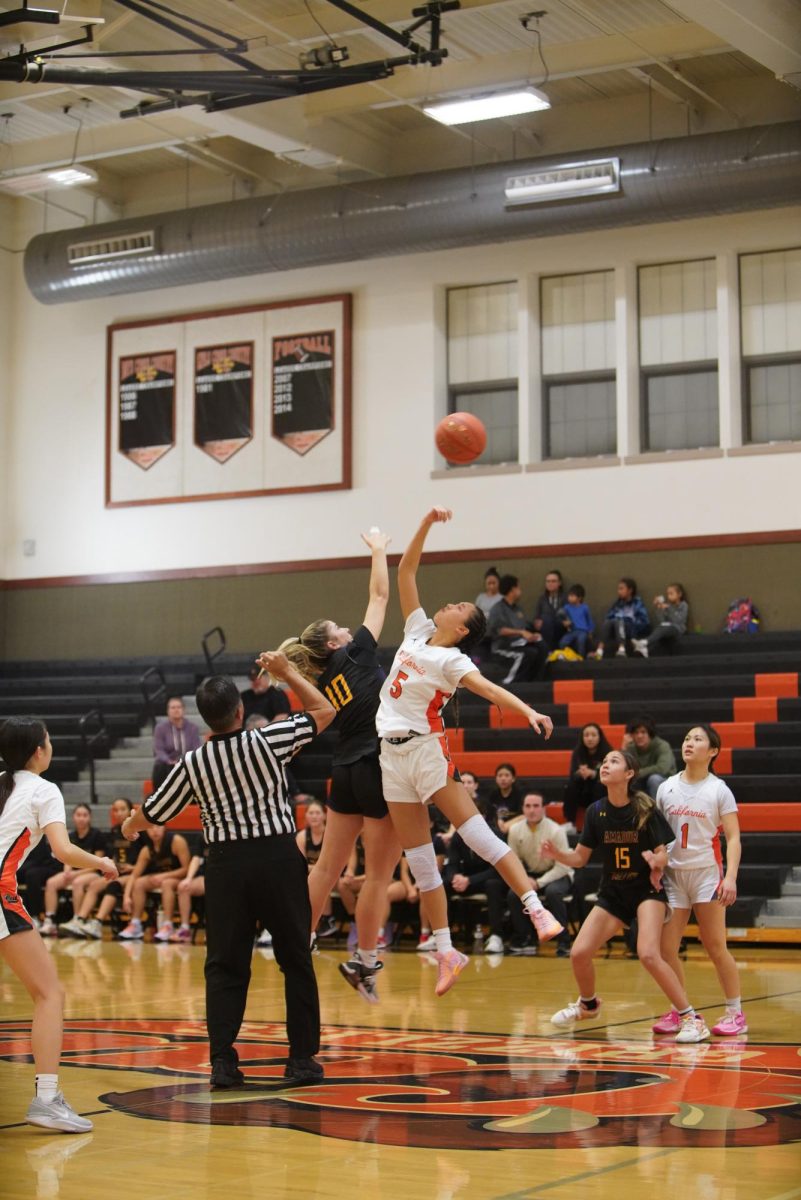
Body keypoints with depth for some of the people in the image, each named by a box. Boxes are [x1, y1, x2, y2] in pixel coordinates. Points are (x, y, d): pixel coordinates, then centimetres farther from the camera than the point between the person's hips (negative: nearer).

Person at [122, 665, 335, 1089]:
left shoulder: (192, 764, -1)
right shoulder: (267, 741, -6)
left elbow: (152, 814, 12)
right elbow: (324, 711, 7)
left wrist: (129, 826, 34)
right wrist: (287, 672, 16)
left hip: (226, 863, 1)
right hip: (278, 856, -1)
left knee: (224, 966, 9)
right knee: (296, 961, 8)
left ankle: (222, 1061, 2)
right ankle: (302, 1058, 9)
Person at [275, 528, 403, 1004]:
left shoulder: (323, 683, 11)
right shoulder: (357, 652, -5)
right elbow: (380, 596, 2)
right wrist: (378, 550, 15)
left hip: (345, 772, 7)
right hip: (378, 768, -7)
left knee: (328, 866, 12)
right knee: (379, 873, -1)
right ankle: (364, 962, 1)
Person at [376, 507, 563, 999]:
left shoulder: (452, 660, -8)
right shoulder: (417, 631, 9)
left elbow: (487, 687, -26)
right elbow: (406, 572, 10)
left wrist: (529, 711, -43)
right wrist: (428, 523, 3)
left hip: (427, 750, -6)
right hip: (393, 754, 7)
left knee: (479, 836, -17)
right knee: (421, 862, 5)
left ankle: (538, 909, -21)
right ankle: (447, 953, 8)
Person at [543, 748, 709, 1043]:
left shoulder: (645, 809, -15)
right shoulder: (596, 812, -3)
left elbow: (664, 854, -12)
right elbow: (580, 858, 2)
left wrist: (656, 860, -35)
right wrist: (557, 853, -18)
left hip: (647, 889, -5)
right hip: (612, 893, 5)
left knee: (648, 954, -25)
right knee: (579, 953, -3)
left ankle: (691, 1018, -13)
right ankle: (588, 1005, 29)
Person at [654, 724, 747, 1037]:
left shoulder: (719, 790, -3)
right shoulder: (666, 788, 6)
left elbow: (733, 837, -6)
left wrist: (731, 877, -17)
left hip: (706, 872, -3)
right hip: (673, 873, 3)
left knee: (716, 948, -4)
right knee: (666, 949, -3)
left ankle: (735, 1012, 8)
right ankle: (678, 1011, 11)